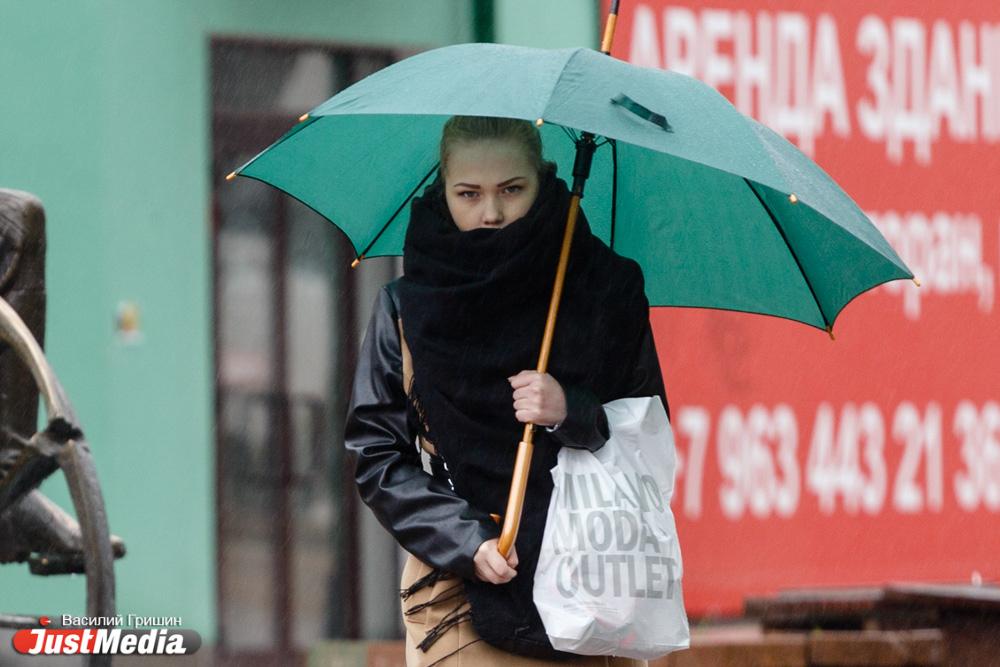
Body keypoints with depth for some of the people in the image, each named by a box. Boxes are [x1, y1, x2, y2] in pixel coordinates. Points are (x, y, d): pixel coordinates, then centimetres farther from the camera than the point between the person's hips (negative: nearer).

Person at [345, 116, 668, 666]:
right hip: (461, 591, -1)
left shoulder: (607, 288, 4)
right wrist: (466, 540, -10)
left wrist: (572, 414, -15)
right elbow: (376, 454, 3)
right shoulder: (407, 306, 4)